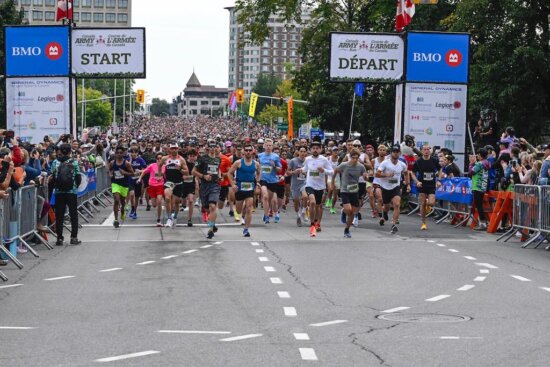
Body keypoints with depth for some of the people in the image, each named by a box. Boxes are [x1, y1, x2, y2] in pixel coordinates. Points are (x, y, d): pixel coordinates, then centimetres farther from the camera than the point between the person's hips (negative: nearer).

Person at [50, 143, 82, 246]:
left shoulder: (55, 162, -1)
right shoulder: (74, 162, -3)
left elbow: (52, 177, -1)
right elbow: (78, 177, -2)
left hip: (59, 192, 1)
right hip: (72, 191, -1)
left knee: (59, 215, 6)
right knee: (73, 214, 8)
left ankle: (59, 238, 6)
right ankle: (74, 237, 6)